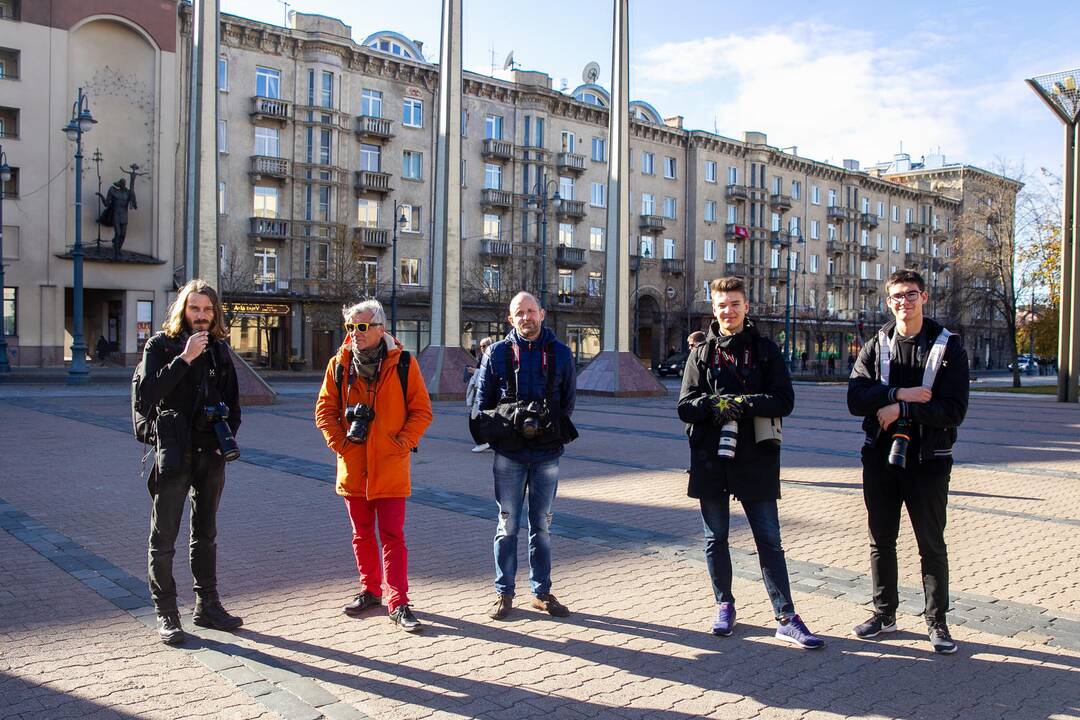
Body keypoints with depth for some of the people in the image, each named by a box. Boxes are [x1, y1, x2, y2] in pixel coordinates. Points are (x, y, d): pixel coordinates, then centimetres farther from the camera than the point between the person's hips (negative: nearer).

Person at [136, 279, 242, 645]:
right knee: (164, 537, 1)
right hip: (174, 453, -5)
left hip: (211, 454, 5)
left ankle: (207, 606, 24)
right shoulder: (161, 345, -3)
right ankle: (166, 614, 11)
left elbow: (233, 403, 15)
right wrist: (184, 359, -21)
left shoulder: (219, 350, 10)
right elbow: (147, 395, -17)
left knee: (206, 535, 14)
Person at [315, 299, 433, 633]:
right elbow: (324, 409, 8)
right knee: (362, 534, 15)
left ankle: (398, 604, 5)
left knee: (392, 536, -1)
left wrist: (402, 443, -11)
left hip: (390, 468, -3)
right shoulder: (339, 364, 2)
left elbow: (422, 410, -2)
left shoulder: (403, 363, -6)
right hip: (353, 467, 3)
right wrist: (338, 442, -3)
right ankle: (370, 591, 32)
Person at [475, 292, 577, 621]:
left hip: (547, 454, 1)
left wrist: (550, 427, -5)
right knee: (507, 525, 6)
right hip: (509, 454, -1)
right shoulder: (497, 353, 2)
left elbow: (568, 401, 8)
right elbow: (483, 402, 4)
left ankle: (541, 591, 22)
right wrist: (510, 424, -6)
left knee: (542, 525, 11)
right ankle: (504, 593, 16)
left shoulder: (561, 353, 5)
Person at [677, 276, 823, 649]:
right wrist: (711, 404, -19)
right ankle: (725, 605, 27)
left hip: (755, 460, -2)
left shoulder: (765, 350, 4)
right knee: (715, 540, 12)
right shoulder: (702, 353, 8)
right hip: (710, 459, 2)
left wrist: (743, 402, -20)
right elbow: (685, 407, 2)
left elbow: (784, 401, -6)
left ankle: (786, 618, 9)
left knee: (770, 541, 2)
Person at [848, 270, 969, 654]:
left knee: (932, 544, 6)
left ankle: (937, 622, 21)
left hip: (928, 460, -3)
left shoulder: (949, 347, -3)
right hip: (880, 456, 3)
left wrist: (900, 410, -19)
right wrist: (900, 393, -22)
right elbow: (856, 398, -10)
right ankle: (884, 613, 27)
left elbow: (953, 410, -13)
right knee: (881, 540, 12)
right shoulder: (876, 346, 4)